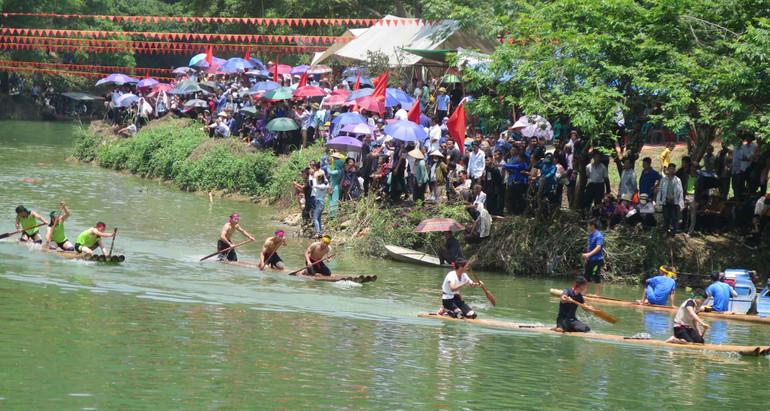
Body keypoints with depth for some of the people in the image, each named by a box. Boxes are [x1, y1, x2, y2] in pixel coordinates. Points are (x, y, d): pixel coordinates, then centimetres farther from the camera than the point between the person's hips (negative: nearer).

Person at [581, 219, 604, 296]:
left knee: (596, 277, -5)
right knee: (587, 275, 17)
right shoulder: (591, 234, 11)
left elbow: (598, 247, -28)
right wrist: (586, 256, 18)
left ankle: (597, 294, 1)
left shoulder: (598, 235, -18)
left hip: (597, 260, -9)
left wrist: (589, 254, -37)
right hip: (590, 259, 9)